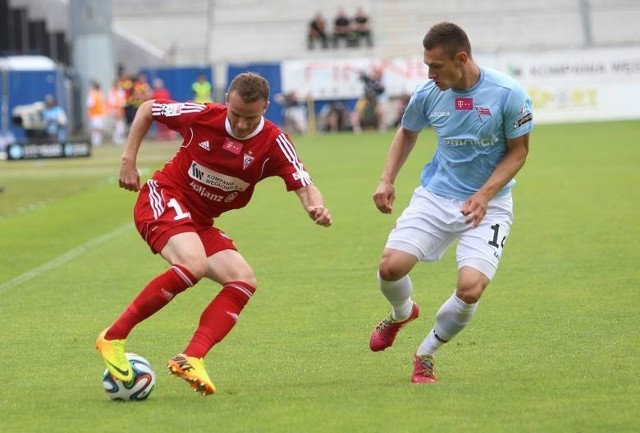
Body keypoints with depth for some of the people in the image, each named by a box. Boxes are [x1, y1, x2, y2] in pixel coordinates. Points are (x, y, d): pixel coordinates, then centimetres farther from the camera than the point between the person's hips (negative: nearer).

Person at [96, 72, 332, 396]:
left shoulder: (274, 144, -10)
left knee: (244, 280, -14)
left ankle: (191, 358, -24)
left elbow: (304, 186, -20)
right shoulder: (202, 115, -13)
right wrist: (128, 159, -3)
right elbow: (148, 109, 3)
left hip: (201, 222, 6)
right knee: (194, 263, -33)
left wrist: (316, 207, -43)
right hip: (163, 198, -5)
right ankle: (113, 338, -27)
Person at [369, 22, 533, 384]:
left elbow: (518, 151, -6)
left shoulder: (509, 95, -17)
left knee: (470, 289, -20)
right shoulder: (428, 94, -6)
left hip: (488, 205, -3)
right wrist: (387, 180, 3)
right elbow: (408, 133, 15)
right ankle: (402, 313, 25)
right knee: (391, 266, -14)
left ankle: (426, 354, 8)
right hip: (436, 196, 3)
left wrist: (484, 195, -18)